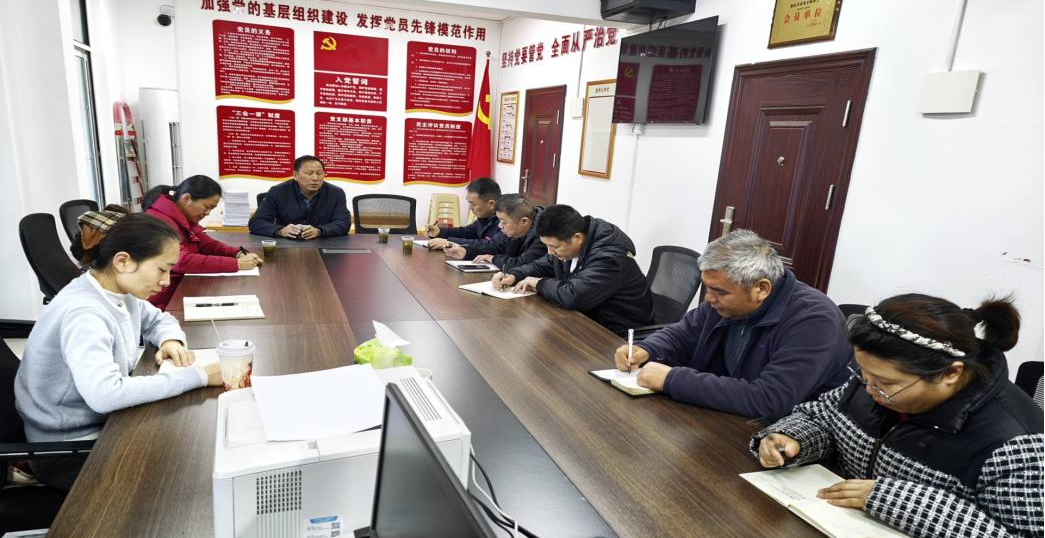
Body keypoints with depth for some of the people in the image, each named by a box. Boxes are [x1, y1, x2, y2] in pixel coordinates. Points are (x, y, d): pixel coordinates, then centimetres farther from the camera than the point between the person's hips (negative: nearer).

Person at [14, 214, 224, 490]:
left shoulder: (119, 292, -5)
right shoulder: (82, 314, -30)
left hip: (106, 421, 8)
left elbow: (159, 319, 14)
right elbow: (105, 394, -43)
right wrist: (198, 376, -39)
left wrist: (171, 340, -10)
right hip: (70, 451, -8)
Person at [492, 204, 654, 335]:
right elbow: (542, 265, 15)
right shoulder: (567, 244, -2)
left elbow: (573, 296, -38)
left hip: (615, 332, -8)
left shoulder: (609, 256, -28)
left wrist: (540, 284, -20)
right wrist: (513, 276, -4)